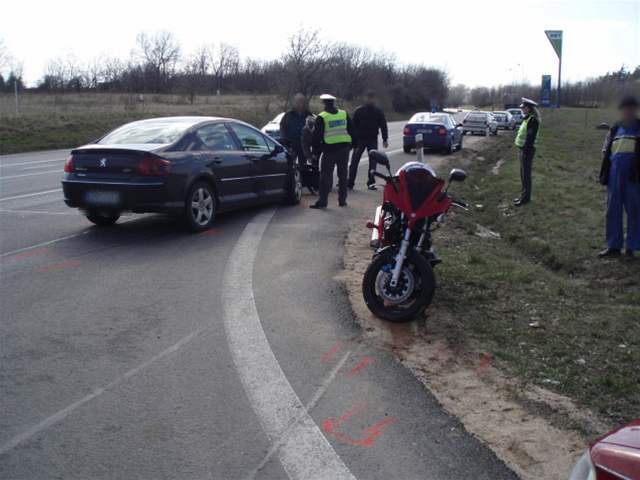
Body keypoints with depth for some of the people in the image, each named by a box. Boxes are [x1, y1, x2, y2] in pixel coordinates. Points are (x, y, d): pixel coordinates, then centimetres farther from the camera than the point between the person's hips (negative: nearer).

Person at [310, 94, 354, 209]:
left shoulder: (321, 117, -6)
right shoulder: (344, 114, 8)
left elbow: (317, 136, -4)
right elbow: (351, 131, 13)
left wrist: (315, 152, 3)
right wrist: (350, 145, 21)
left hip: (329, 149, -4)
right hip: (344, 148, 4)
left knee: (326, 176, -2)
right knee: (343, 175, 13)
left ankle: (322, 201, -5)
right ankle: (342, 200, 16)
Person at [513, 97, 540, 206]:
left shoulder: (533, 120, -17)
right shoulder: (527, 119, 14)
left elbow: (530, 138, -22)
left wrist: (526, 152, -24)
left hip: (527, 150, -10)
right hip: (523, 149, 10)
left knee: (526, 175, -3)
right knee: (523, 174, 15)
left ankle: (525, 198, 4)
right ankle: (524, 195, 24)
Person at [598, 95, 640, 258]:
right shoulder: (615, 129, 12)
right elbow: (606, 153, 17)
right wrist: (604, 175, 10)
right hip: (615, 176, 4)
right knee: (613, 211, 8)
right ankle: (613, 246, 18)